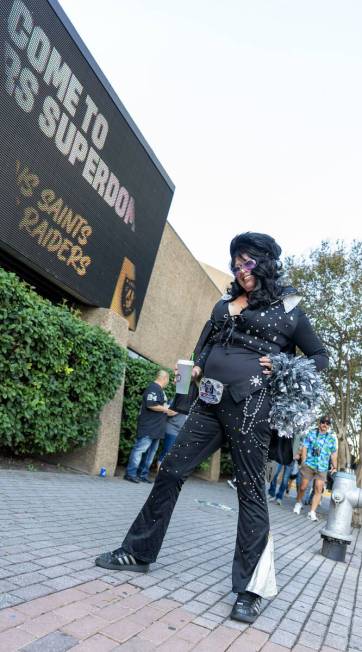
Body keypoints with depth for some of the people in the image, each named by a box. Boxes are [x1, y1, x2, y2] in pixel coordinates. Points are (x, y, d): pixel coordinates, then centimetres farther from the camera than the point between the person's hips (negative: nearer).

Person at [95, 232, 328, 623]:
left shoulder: (287, 308, 3)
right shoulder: (225, 303, 17)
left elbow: (320, 358, 7)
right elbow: (206, 341, 29)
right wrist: (198, 365, 10)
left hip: (250, 404, -6)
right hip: (210, 401, 6)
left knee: (251, 490, 1)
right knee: (170, 472, 8)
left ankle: (252, 589, 13)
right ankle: (138, 552, 23)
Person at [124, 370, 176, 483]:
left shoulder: (159, 389, 18)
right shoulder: (153, 388, -13)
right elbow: (151, 405, -22)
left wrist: (168, 411, 14)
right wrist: (166, 410, -14)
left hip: (156, 428, 10)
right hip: (148, 427, -10)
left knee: (151, 451, 11)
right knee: (140, 449, -6)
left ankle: (143, 474, 17)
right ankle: (130, 473, -1)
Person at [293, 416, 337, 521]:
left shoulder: (332, 438, 10)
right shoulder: (311, 434, 4)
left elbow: (333, 454, 15)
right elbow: (304, 448, 1)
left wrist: (334, 467, 10)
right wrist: (303, 462, -6)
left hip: (322, 468, 2)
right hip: (308, 465, -1)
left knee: (318, 489, -6)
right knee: (303, 486, 4)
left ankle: (312, 512, -1)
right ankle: (299, 502, 30)